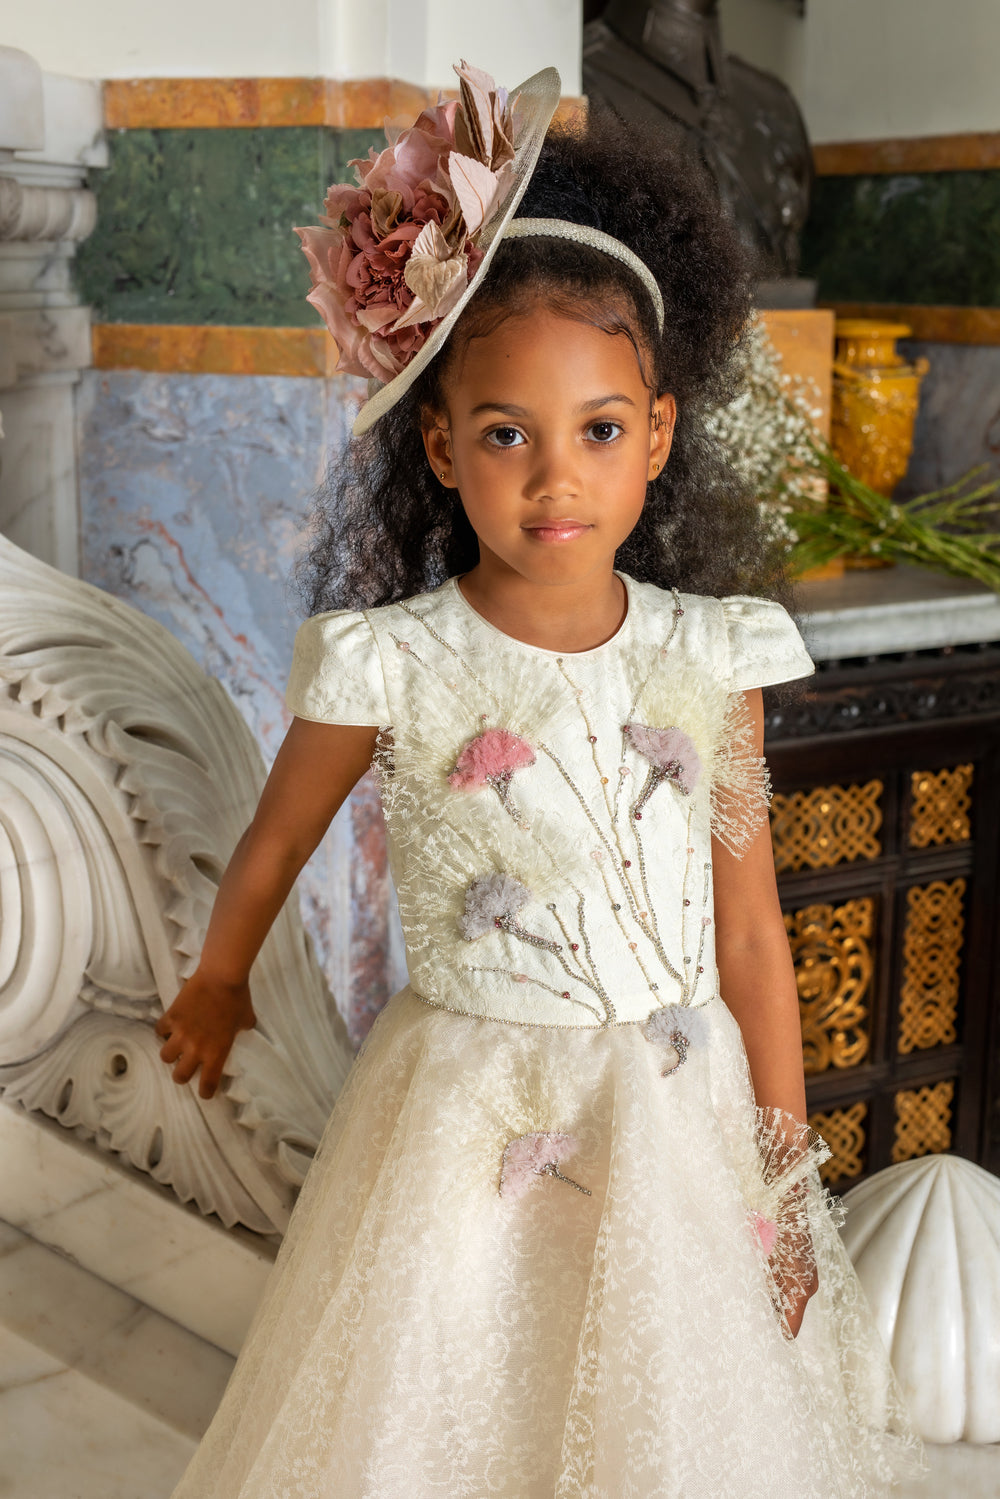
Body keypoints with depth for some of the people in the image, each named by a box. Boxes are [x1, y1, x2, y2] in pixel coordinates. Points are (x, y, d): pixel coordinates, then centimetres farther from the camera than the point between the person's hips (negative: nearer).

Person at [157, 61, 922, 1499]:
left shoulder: (710, 659, -7)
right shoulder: (387, 666, -13)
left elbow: (752, 934, -1)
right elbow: (271, 850, 5)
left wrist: (784, 1176, 2)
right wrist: (216, 984, 22)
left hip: (681, 1113, 2)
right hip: (468, 1123, -2)